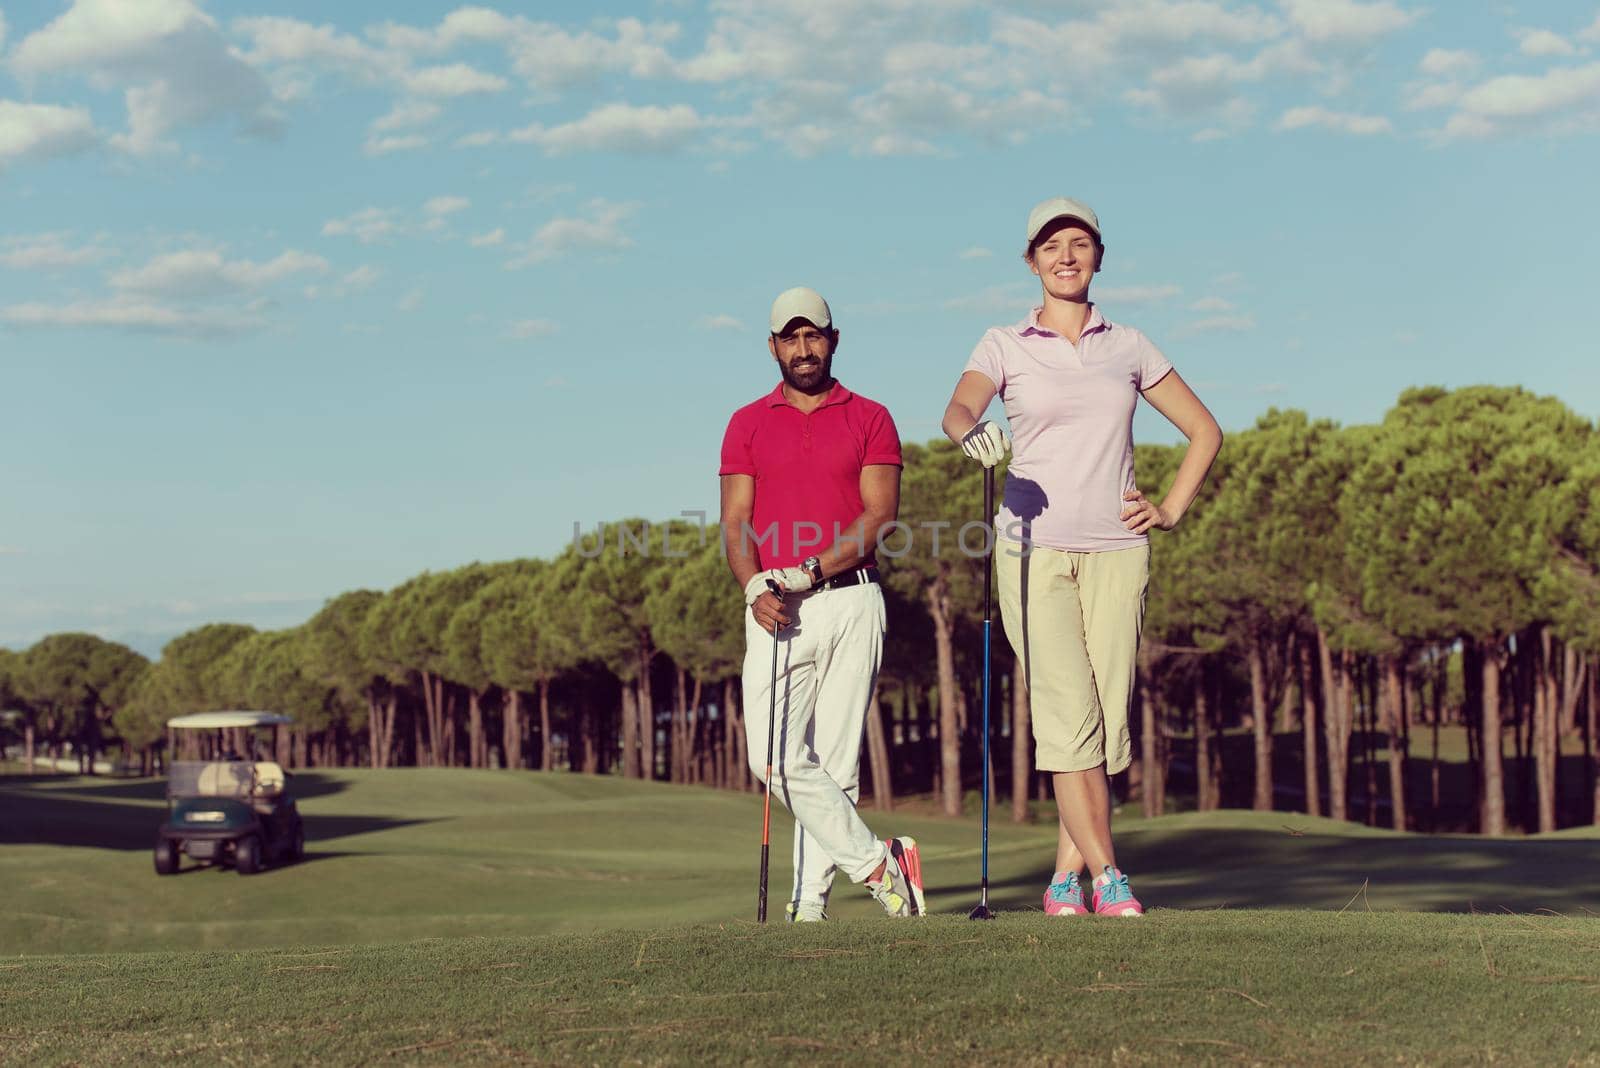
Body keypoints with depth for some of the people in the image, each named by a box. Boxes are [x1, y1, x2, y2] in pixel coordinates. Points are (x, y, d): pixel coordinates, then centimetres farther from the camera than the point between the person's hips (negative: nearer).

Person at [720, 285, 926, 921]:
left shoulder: (871, 419, 8)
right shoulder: (747, 424, 13)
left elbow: (880, 515, -2)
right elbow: (735, 523, 6)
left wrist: (810, 571, -13)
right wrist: (756, 589, -12)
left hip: (850, 602, -1)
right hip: (775, 608, 1)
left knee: (834, 760, -1)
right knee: (776, 757, -11)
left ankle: (810, 901, 3)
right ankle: (877, 862, -1)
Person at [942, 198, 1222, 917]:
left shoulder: (1129, 347, 13)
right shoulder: (1005, 346, 6)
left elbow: (1205, 431, 21)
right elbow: (958, 407, -15)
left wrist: (1172, 509, 8)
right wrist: (974, 435, -38)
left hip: (1114, 550, 2)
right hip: (1034, 549, -2)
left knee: (1107, 719, -2)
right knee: (1071, 715, -12)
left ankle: (1065, 880, 8)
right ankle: (1107, 878, -7)